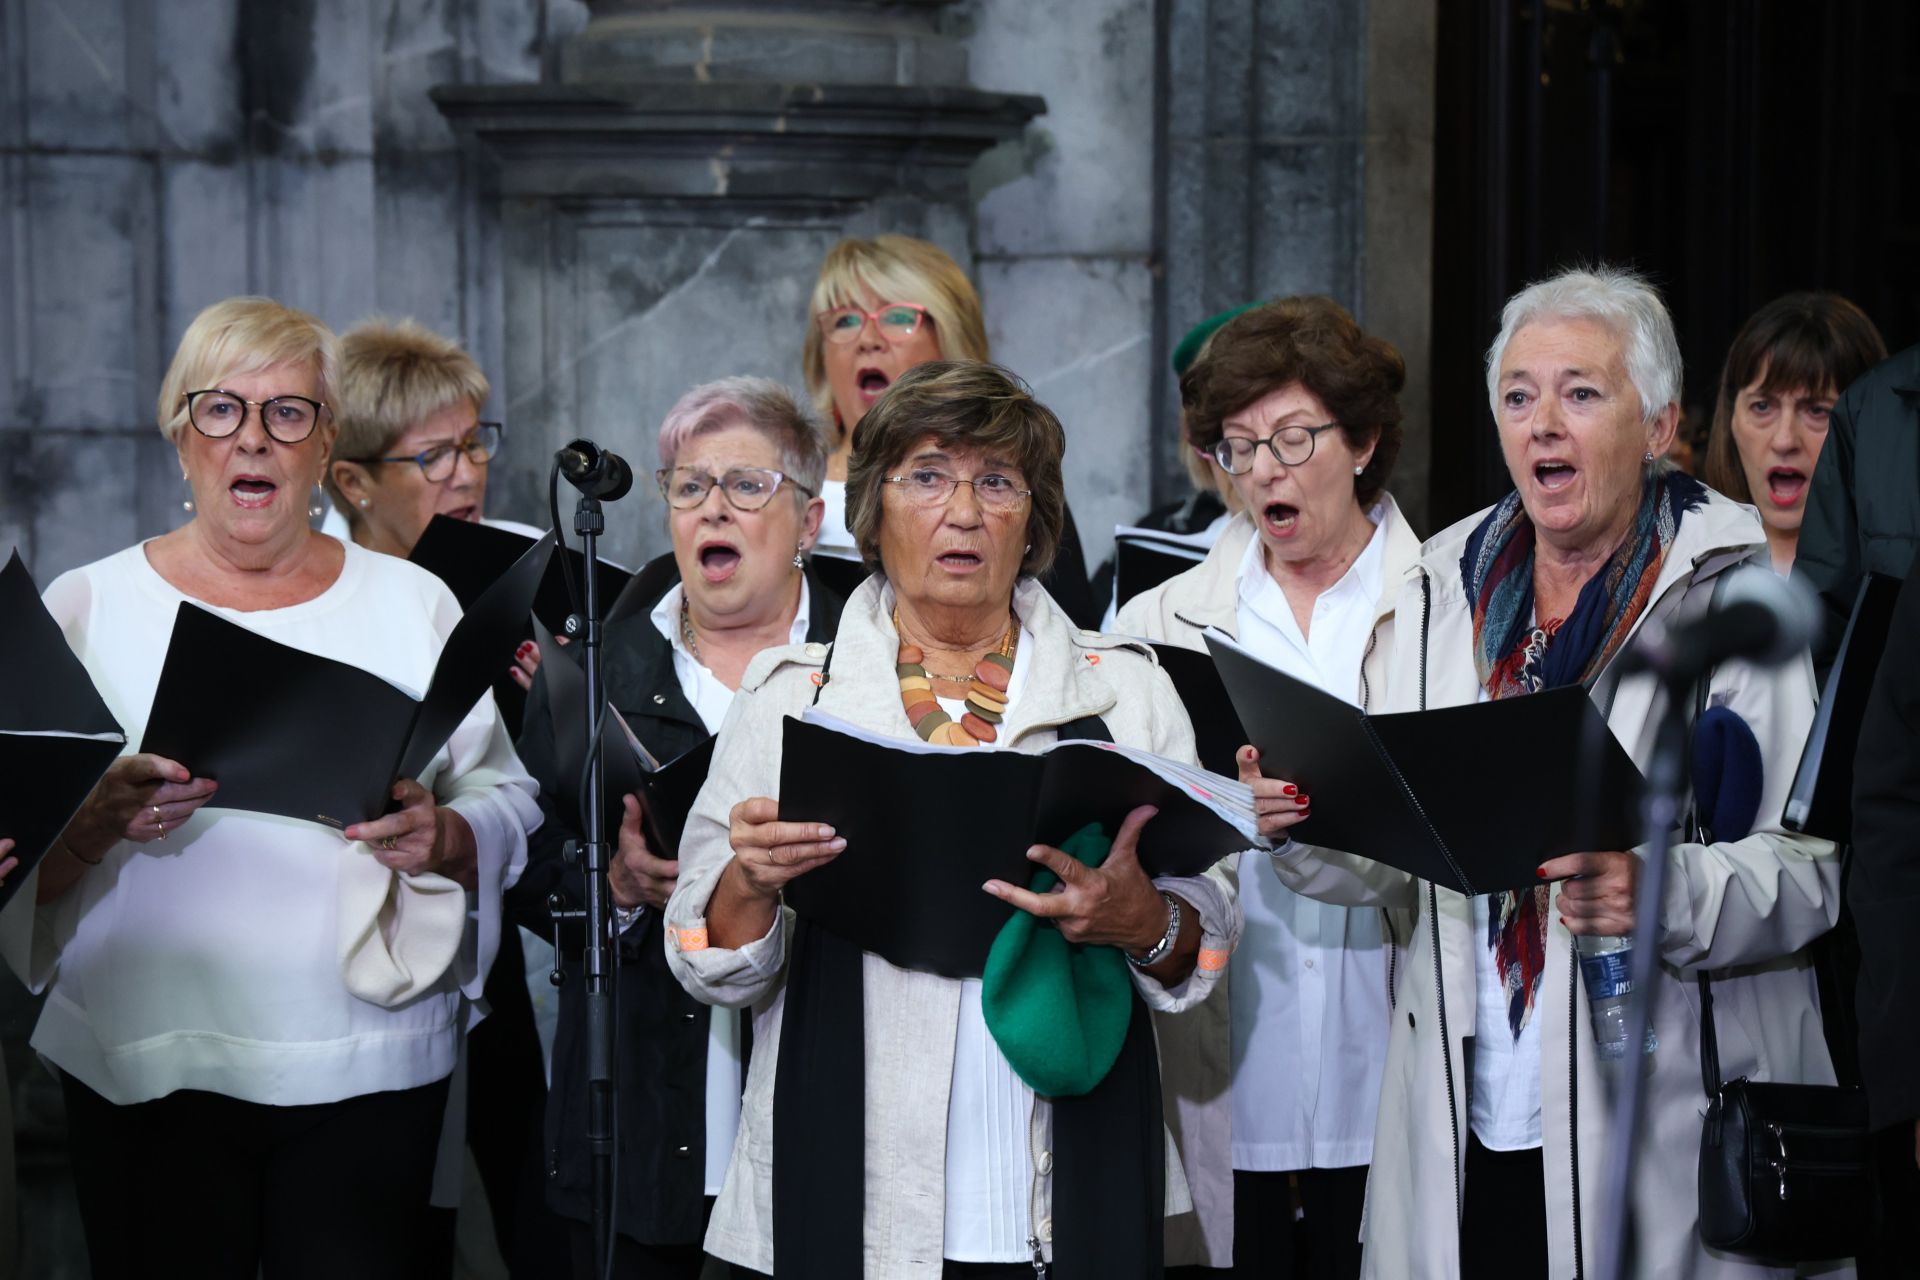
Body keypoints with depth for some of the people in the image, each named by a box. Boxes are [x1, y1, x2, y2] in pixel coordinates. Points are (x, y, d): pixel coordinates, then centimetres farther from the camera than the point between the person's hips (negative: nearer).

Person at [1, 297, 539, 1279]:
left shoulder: (413, 603, 9)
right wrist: (100, 819, -18)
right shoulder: (89, 605, 5)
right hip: (146, 1074, 0)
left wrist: (441, 837, -13)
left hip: (368, 1070, 1)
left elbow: (507, 800, 8)